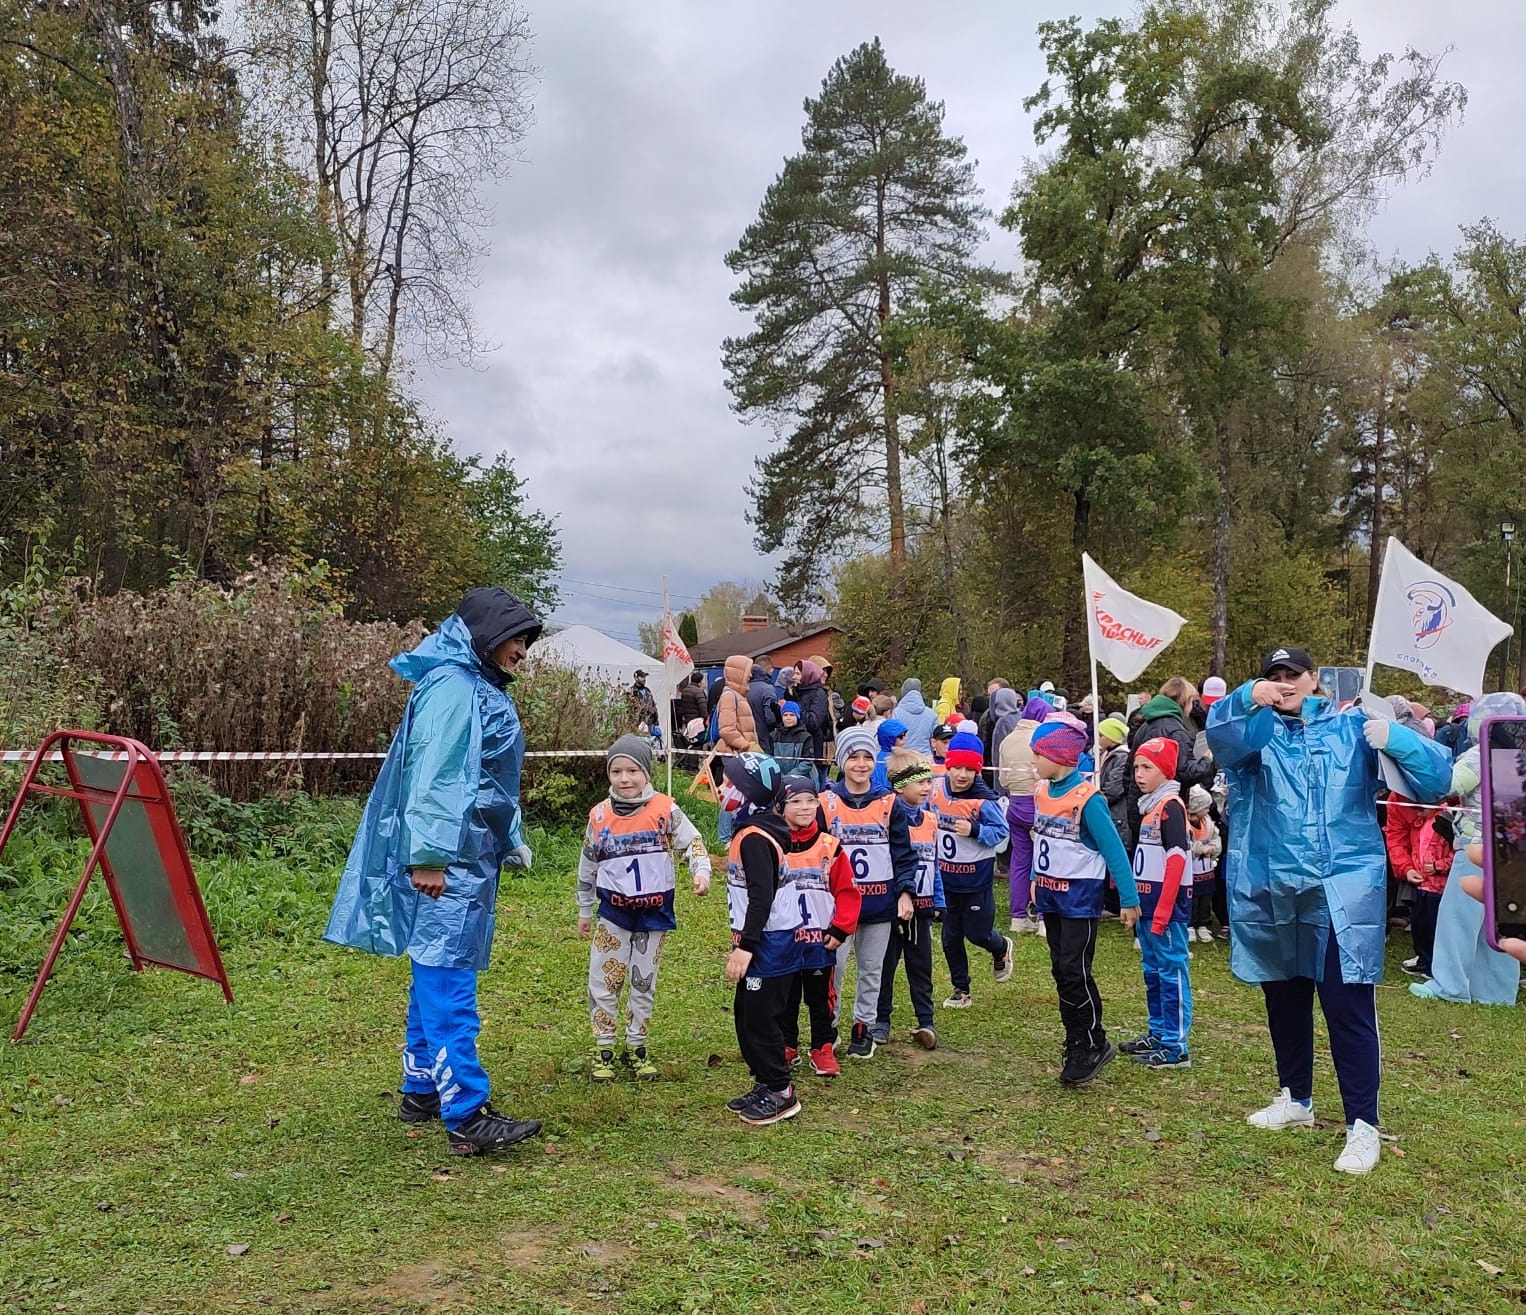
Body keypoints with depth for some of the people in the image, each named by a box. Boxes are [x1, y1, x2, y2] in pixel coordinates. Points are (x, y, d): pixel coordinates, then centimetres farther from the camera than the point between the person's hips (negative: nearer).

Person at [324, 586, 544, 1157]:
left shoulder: (482, 689, 18)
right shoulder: (451, 686, -14)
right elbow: (430, 773, -22)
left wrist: (512, 841, 24)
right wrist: (427, 855, -26)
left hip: (469, 858, 11)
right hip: (445, 863, -11)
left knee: (436, 977, 16)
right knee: (448, 985, -8)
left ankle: (422, 1091, 27)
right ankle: (466, 1119, -5)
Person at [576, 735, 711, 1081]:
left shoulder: (664, 810, -9)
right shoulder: (599, 816, -2)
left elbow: (692, 842, -9)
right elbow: (588, 867, 8)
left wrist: (701, 872, -29)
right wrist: (584, 911, 14)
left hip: (654, 911, -1)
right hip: (613, 912, 1)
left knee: (643, 982, 11)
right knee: (603, 981, 2)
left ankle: (636, 1049, 25)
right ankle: (603, 1050, 17)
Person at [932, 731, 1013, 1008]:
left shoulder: (985, 800, -20)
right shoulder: (937, 789, -6)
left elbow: (1001, 831, -16)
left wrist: (974, 830, -30)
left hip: (976, 879, -4)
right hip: (944, 877, 5)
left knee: (977, 933, 4)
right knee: (950, 937, 11)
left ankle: (1002, 949, 40)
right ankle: (960, 988, 29)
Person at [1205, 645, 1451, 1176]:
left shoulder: (1353, 726, 4)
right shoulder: (1254, 729, 6)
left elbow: (1435, 779, -3)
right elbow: (1219, 735, -19)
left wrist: (1396, 739, -23)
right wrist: (1248, 700, -39)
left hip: (1342, 888, -3)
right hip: (1271, 889, 3)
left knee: (1347, 1003, -8)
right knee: (1284, 999, 16)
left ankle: (1362, 1125, 3)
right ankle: (1295, 1099, 34)